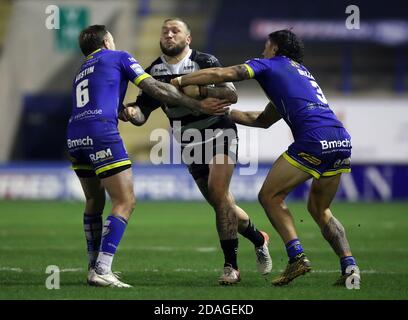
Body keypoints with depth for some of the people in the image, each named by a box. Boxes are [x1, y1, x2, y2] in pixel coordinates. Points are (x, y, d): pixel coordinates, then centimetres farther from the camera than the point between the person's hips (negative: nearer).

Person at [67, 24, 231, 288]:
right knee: (125, 202, -6)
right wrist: (198, 105, 8)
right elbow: (155, 89, 7)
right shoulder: (118, 57, 13)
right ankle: (102, 271, -16)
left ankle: (95, 267, 24)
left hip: (75, 138, 7)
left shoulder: (81, 73, 31)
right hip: (102, 135, -7)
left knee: (94, 202, 22)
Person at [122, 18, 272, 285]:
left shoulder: (205, 62, -9)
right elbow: (142, 114, -1)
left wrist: (200, 91, -31)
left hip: (220, 134, -5)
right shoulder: (154, 72, 3)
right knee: (222, 204, 6)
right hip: (191, 147, 5)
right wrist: (129, 112, -24)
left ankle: (231, 266, -20)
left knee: (218, 191, -22)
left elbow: (231, 95, -17)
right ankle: (258, 239, 33)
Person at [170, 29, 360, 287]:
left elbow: (222, 74, 0)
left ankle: (297, 256, -8)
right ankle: (349, 264, 5)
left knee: (270, 196, 6)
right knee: (319, 209, 21)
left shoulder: (270, 65, 12)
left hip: (314, 141, -7)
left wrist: (179, 81, 11)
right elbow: (264, 120, 40)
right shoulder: (301, 72, 35)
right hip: (342, 142, 7)